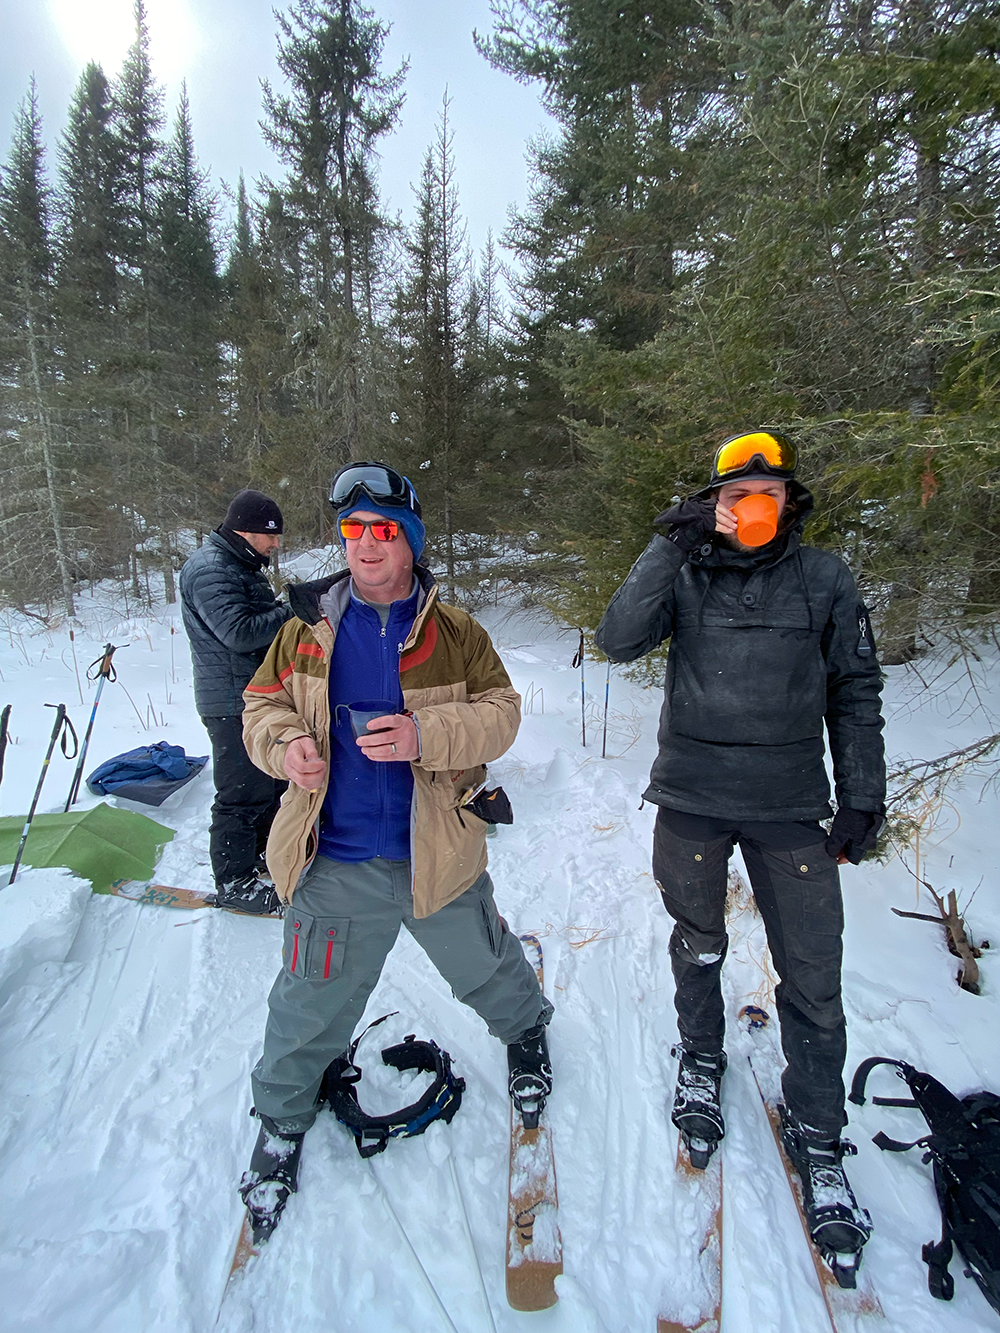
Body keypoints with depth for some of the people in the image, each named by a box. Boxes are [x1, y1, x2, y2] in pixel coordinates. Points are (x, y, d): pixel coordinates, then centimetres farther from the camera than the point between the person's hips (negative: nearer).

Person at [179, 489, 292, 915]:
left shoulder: (242, 565, 18)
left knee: (274, 777, 20)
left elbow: (262, 620, 19)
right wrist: (293, 613, -19)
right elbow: (239, 632, -26)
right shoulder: (210, 569, -16)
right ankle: (236, 883, 12)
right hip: (233, 702, -11)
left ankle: (263, 855, 37)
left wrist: (294, 607, 1)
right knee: (243, 792, -3)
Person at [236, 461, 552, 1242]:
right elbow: (264, 704, 7)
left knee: (486, 970, 22)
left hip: (438, 855, 0)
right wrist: (284, 744, -15)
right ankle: (282, 1119, 45)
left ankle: (526, 1032, 56)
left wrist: (426, 735, -25)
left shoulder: (455, 633, -5)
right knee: (311, 1005, 16)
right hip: (333, 862, 1)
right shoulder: (308, 628, 0)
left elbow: (499, 714, -8)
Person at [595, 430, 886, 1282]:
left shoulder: (824, 580, 0)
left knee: (814, 980, 6)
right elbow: (618, 642, -17)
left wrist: (863, 797, 3)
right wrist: (671, 546, -20)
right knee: (698, 948, 19)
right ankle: (701, 1061, 47)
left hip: (791, 808, 1)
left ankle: (817, 1140, 29)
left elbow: (856, 694, 5)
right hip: (692, 800, 0)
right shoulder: (685, 575, -2)